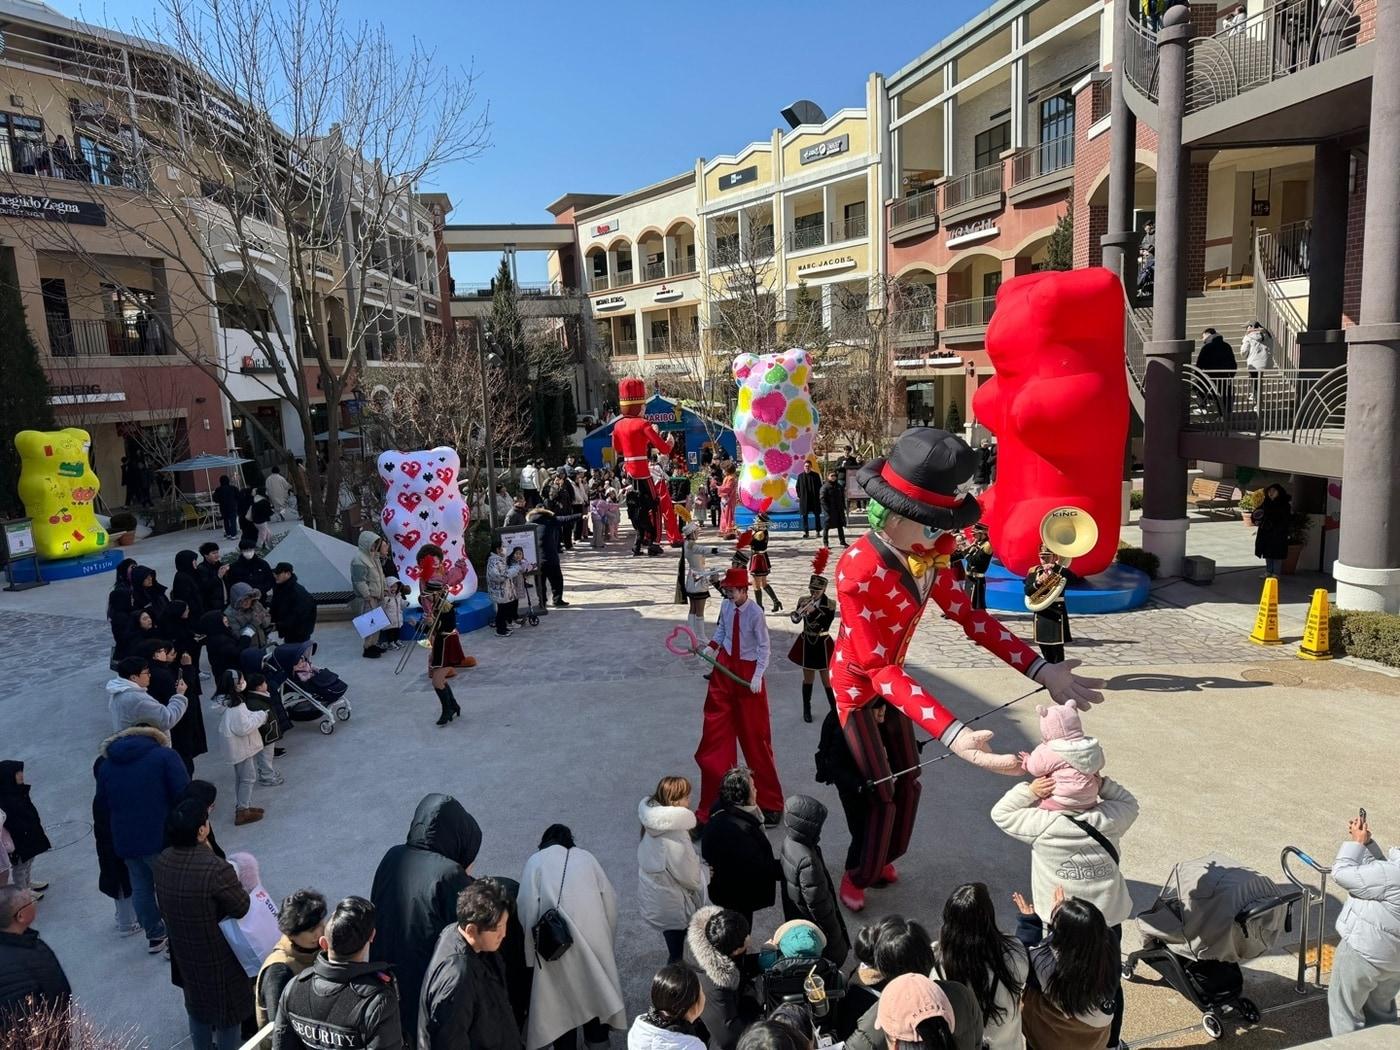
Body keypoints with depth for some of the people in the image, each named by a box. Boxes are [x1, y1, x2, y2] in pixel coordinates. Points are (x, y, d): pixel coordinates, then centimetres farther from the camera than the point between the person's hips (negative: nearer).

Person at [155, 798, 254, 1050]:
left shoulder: (161, 862, -13)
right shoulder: (216, 869, -36)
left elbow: (163, 909, 2)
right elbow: (242, 907, -22)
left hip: (184, 951, 7)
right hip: (219, 955, -7)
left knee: (197, 1002, 28)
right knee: (228, 1007, 16)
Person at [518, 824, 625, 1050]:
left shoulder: (536, 861, 8)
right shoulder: (586, 856, 14)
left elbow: (528, 907, -2)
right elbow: (610, 899, 9)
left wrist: (531, 953, 4)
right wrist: (607, 938, 16)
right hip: (593, 934, 3)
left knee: (561, 992, 14)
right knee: (596, 982, 22)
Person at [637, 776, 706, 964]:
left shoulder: (653, 822, -10)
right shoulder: (673, 836, -35)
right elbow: (689, 875, -23)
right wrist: (701, 883, -2)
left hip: (654, 893, 7)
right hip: (672, 903, -7)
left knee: (673, 939, 30)